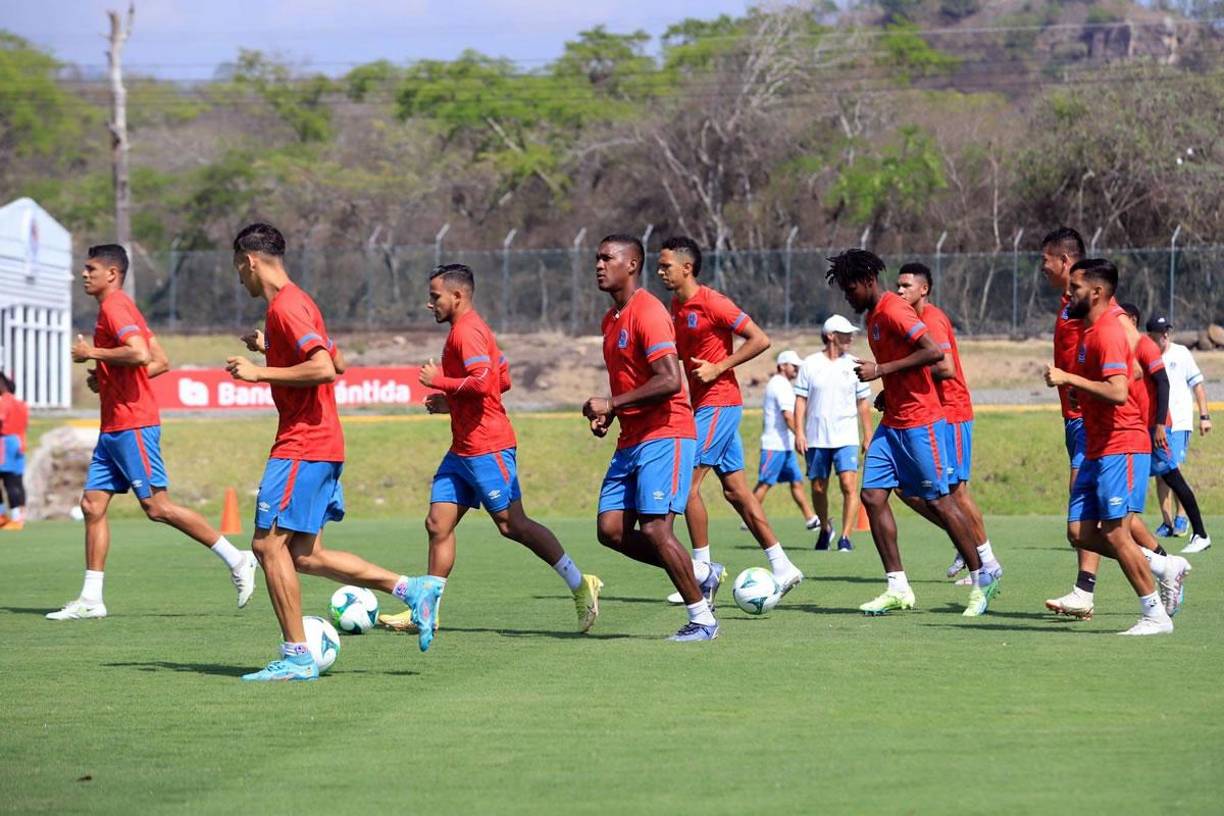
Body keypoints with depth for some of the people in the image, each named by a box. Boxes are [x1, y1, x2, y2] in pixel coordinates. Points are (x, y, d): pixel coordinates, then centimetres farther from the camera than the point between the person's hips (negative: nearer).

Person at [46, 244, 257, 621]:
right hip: (114, 429, 10)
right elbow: (161, 362, 21)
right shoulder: (119, 308, 19)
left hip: (132, 426, -10)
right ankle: (90, 599, 5)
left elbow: (140, 354, -27)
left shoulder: (114, 306, -11)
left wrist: (92, 353, -15)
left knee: (157, 506, -8)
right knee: (92, 504, 5)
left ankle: (236, 559, -2)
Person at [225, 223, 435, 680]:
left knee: (269, 543, -8)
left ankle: (297, 657, -7)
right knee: (305, 555, 9)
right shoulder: (295, 303, 18)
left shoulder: (285, 307, -14)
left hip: (302, 446, -10)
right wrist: (270, 349, 25)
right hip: (322, 444, 10)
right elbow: (336, 361, 26)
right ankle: (412, 590, 8)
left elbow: (325, 368, -24)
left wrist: (259, 372, -18)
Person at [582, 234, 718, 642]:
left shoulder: (648, 312, -14)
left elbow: (669, 381, -23)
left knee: (654, 529, -14)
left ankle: (702, 619, -1)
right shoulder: (611, 319, 17)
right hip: (631, 441, 9)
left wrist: (611, 404, -19)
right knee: (611, 530, 1)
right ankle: (701, 573, 15)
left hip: (664, 436, -9)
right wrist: (607, 416, 10)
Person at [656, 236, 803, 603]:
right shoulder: (676, 306, 12)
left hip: (719, 403, -9)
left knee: (687, 483, -10)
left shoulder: (712, 303, -14)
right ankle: (782, 566, 9)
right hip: (703, 404, 9)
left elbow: (760, 340, -14)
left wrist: (718, 368, -18)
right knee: (735, 489, 8)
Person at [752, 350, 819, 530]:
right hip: (776, 445, -10)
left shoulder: (775, 384, 19)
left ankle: (810, 518, 6)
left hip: (785, 446, 10)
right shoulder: (782, 385, -12)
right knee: (765, 483, -7)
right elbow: (788, 415, -21)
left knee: (797, 481, 7)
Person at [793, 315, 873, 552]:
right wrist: (799, 432, -6)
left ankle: (845, 538, -13)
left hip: (846, 438, 0)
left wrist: (867, 436, 8)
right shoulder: (810, 364, 2)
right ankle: (825, 528, 32)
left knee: (849, 485, -16)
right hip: (816, 439, 0)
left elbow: (863, 403, 10)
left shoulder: (853, 365, 5)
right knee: (818, 488, 7)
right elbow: (800, 400, 3)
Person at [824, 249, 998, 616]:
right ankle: (898, 588, 0)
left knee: (939, 501, -3)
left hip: (920, 423, -10)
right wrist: (886, 390, 10)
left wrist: (881, 370, -21)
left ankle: (981, 579, 9)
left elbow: (934, 352, -24)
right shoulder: (873, 316, 15)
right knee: (872, 495, 0)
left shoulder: (893, 311, -15)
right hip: (892, 422, 10)